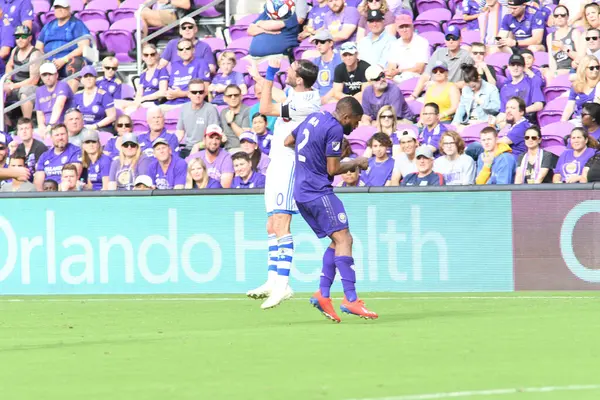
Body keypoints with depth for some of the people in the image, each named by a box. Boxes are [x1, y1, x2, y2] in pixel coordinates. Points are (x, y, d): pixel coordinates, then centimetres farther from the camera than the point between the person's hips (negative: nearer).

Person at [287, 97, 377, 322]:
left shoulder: (314, 118, 14)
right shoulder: (334, 129, -13)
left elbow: (288, 141, 26)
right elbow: (333, 169, -13)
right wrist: (356, 163, 3)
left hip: (301, 192, 10)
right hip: (319, 192, -10)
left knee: (338, 241, 12)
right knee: (343, 238, -14)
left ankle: (323, 294, 3)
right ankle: (350, 299, -23)